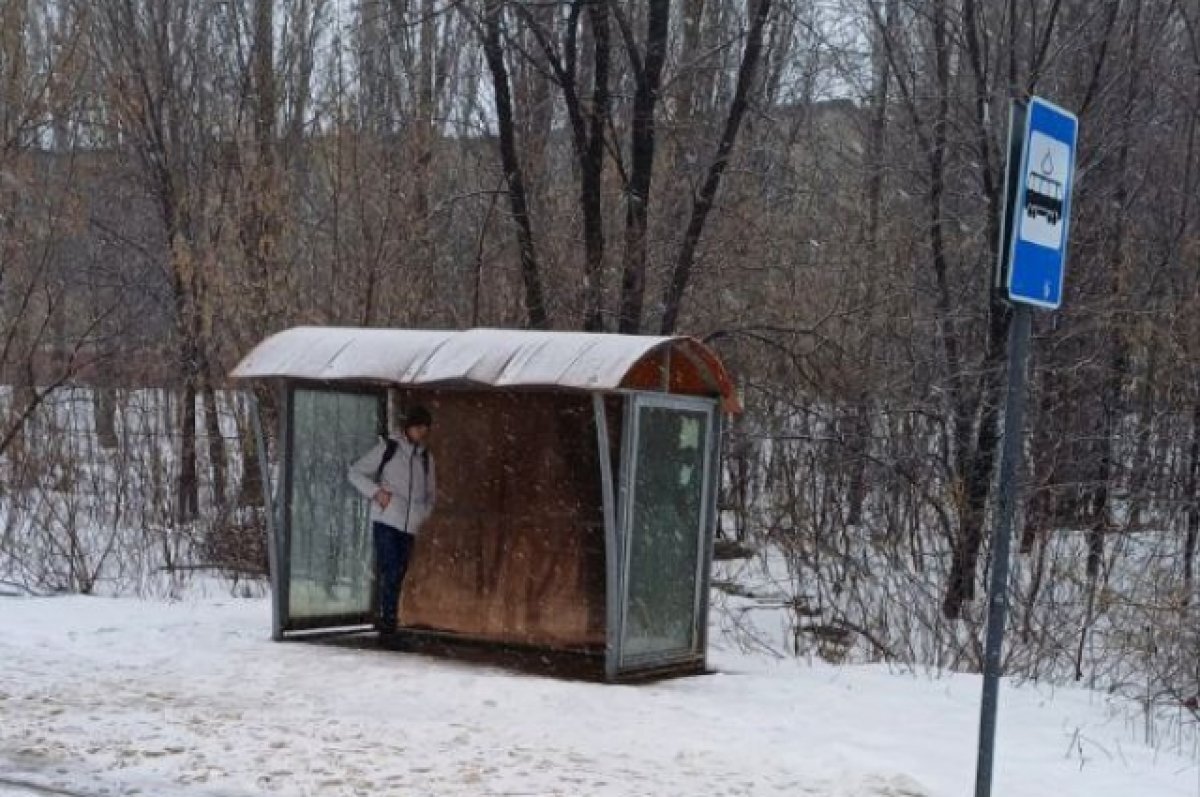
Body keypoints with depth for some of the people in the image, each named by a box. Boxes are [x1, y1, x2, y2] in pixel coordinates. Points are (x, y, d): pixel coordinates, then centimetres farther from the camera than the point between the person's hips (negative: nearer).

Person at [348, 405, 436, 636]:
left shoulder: (426, 457, 15)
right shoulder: (388, 448, 2)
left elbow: (431, 493, 28)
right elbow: (355, 472, 4)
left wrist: (423, 514, 9)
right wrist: (376, 492, -10)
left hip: (410, 526, 4)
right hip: (385, 521, -4)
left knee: (398, 574, 3)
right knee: (389, 571, -15)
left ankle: (386, 618, 11)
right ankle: (387, 616, -11)